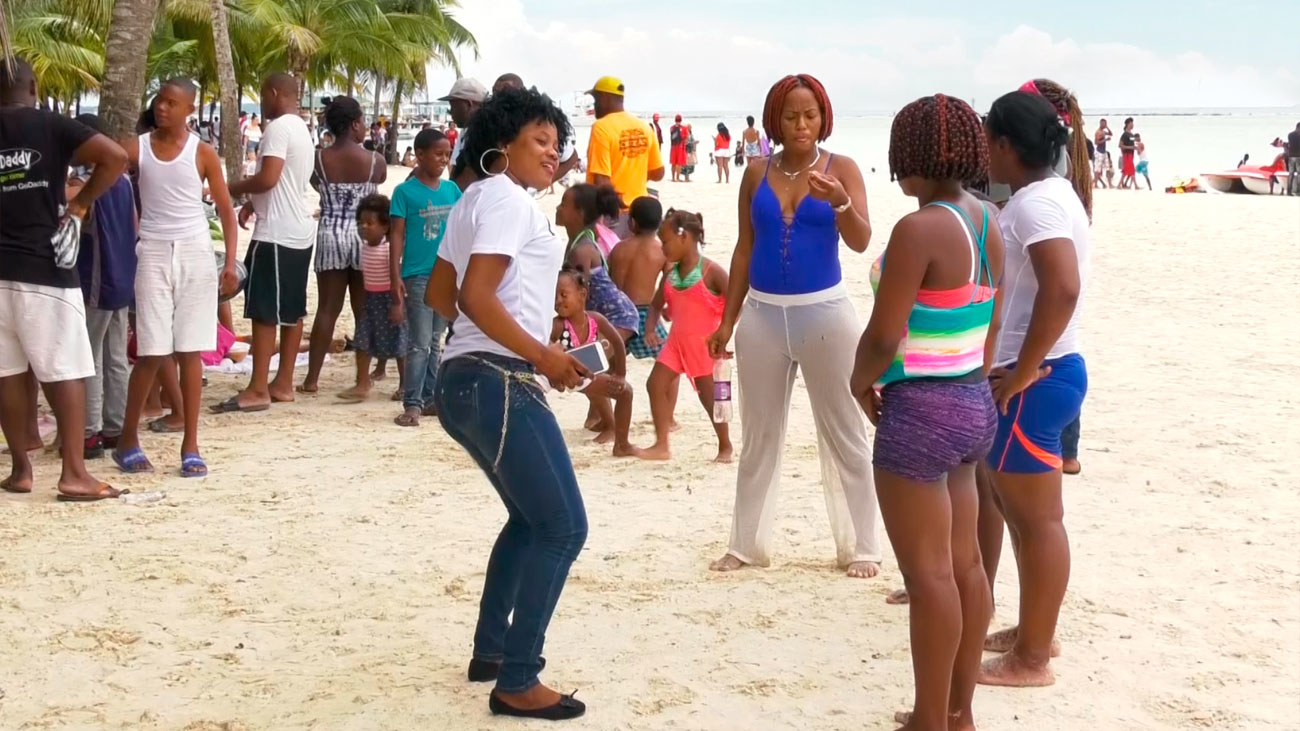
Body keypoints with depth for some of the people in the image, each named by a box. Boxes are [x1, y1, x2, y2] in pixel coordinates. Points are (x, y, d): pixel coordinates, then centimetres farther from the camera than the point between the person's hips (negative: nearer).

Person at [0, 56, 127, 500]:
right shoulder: (51, 126, -2)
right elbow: (116, 157, -13)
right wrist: (80, 203, -3)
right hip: (44, 268, -4)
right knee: (66, 371, -2)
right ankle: (73, 473, -5)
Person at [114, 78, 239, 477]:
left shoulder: (202, 152, 2)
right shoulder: (137, 148, 4)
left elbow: (225, 209, 3)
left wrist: (230, 262, -4)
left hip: (195, 253, 0)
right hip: (154, 253, 0)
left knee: (190, 352, 1)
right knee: (152, 352, -3)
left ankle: (190, 446, 9)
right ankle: (127, 440, 13)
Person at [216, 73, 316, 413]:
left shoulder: (278, 127, -14)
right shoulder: (301, 129, 18)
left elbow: (268, 178, -24)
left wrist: (235, 189, -8)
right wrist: (253, 205, 13)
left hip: (276, 233, -10)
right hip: (298, 230, 10)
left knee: (263, 311, -8)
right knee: (291, 310, 11)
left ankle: (257, 390, -7)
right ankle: (282, 383, 16)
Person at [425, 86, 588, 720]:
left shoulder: (475, 199, 19)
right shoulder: (508, 199, -11)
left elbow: (440, 294, 23)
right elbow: (476, 296, -22)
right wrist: (543, 355, -18)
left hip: (469, 380, 11)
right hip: (500, 385, -11)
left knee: (531, 518, 23)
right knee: (563, 528, -7)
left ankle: (490, 651, 30)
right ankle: (516, 683, -5)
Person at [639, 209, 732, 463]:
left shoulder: (710, 271, -15)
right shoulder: (670, 272, 5)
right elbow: (657, 305, 13)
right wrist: (650, 328, -4)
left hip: (705, 345, -6)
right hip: (677, 343, 7)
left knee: (709, 396, 1)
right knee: (656, 384, -2)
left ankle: (725, 447, 18)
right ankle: (661, 445, 3)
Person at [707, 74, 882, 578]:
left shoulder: (841, 169, -3)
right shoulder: (757, 174, 5)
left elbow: (861, 242, -13)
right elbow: (745, 248, 9)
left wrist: (840, 204, -33)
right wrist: (727, 320, 8)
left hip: (825, 312, -3)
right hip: (763, 313, 3)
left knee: (844, 433, 4)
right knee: (759, 435, 11)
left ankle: (860, 547, 13)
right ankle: (748, 544, 22)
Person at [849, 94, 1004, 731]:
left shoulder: (918, 229, -20)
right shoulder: (988, 224, 7)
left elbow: (883, 337, -20)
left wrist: (860, 384, -1)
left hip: (920, 410, -9)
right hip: (974, 403, 9)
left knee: (928, 574, 0)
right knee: (964, 565, 15)